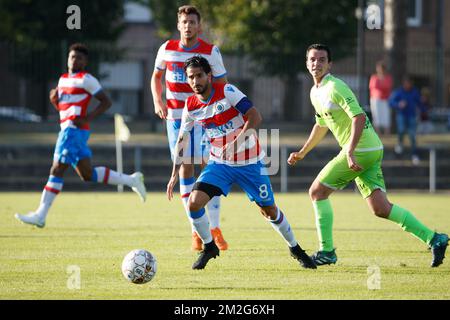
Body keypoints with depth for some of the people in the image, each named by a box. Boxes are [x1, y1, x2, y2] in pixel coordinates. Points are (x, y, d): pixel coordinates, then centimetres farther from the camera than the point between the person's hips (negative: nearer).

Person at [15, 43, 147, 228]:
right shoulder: (63, 79, 20)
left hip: (74, 129, -10)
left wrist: (88, 118, -16)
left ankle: (40, 215, -12)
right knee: (88, 174, 10)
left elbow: (106, 102, -6)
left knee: (57, 170, -11)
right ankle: (131, 180, 21)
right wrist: (54, 99, 7)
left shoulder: (86, 79, -5)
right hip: (66, 129, 10)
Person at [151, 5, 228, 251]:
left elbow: (223, 85, 0)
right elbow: (156, 77, 16)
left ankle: (214, 228, -1)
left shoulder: (210, 52, -6)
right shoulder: (167, 49, 1)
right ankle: (196, 231, 7)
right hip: (176, 117, 2)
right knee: (185, 169, 1)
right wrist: (158, 102, 0)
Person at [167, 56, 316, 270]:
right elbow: (182, 140, 7)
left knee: (269, 210, 6)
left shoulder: (227, 92, -18)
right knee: (194, 203, -16)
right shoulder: (191, 107, -4)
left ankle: (295, 248, 29)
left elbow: (255, 117, -25)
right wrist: (174, 174, 2)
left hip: (249, 162, -3)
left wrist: (237, 142, -37)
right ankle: (208, 247, 7)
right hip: (219, 163, 3)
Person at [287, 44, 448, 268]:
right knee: (380, 208, 1)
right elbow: (321, 125, 33)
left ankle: (326, 251, 3)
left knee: (317, 191, -1)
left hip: (360, 150, -8)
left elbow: (359, 117, -22)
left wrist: (350, 151, -29)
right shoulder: (315, 92, 17)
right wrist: (302, 153, 37)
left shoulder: (335, 87, -12)